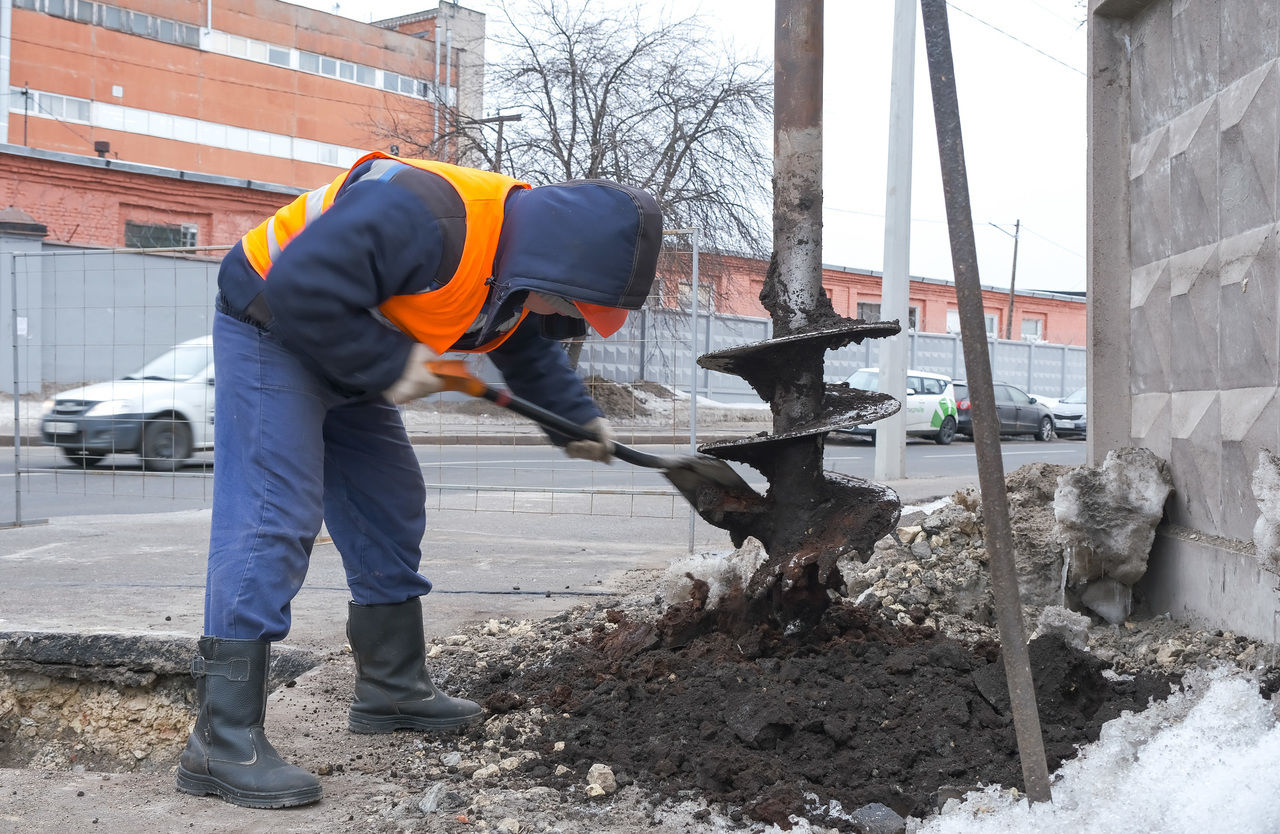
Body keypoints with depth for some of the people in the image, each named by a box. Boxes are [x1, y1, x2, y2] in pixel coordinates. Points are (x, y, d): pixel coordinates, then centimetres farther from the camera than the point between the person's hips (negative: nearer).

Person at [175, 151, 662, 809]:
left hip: (350, 365, 10)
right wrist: (389, 364, -28)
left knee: (391, 508, 12)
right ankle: (223, 740, -19)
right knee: (273, 514, -19)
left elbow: (531, 351, 16)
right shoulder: (421, 215, -35)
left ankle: (392, 688, 25)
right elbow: (300, 288, -36)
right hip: (272, 330, -10)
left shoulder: (522, 271, -3)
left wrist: (576, 417, 2)